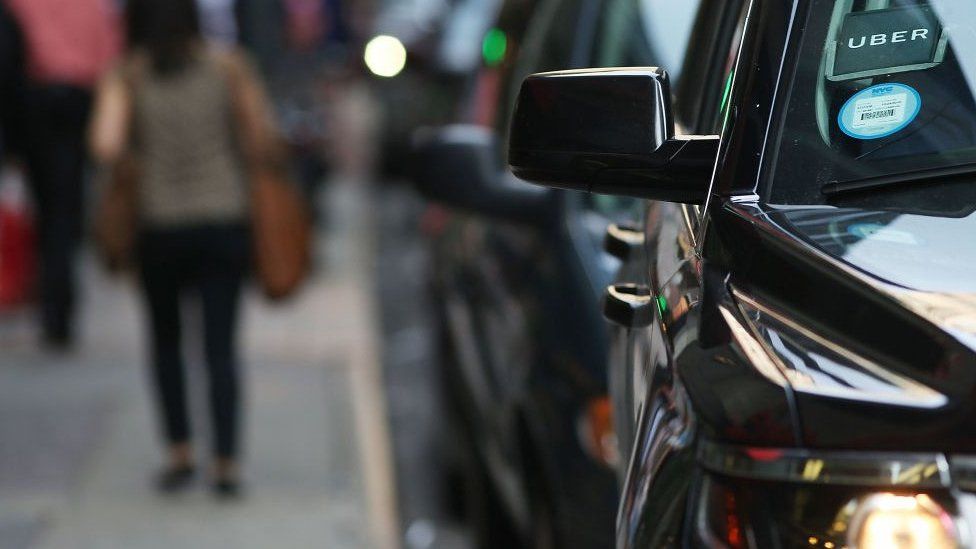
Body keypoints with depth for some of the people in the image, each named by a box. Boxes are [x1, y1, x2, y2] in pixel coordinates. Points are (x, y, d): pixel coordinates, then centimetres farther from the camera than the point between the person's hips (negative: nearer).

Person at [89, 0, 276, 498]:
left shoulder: (126, 77, -4)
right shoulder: (227, 67, -1)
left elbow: (106, 148, -16)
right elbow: (260, 144, -1)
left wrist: (137, 154, 5)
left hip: (161, 228, 0)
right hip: (225, 223, 0)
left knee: (165, 341, 19)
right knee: (221, 346, 3)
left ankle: (179, 453, 17)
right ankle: (226, 464, -1)